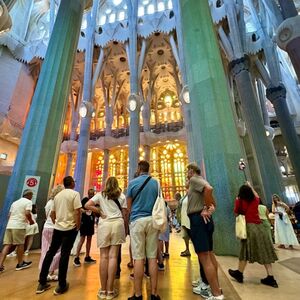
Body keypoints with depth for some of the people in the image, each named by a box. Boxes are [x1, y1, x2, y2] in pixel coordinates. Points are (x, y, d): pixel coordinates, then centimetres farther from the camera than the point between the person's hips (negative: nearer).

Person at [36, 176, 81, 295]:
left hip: (57, 227, 6)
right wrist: (78, 225, -7)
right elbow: (77, 211, -20)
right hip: (70, 228, -6)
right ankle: (61, 286, 13)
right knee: (64, 254, 2)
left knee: (50, 252, 17)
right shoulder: (75, 194, -13)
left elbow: (52, 213, 15)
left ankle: (42, 283, 26)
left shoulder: (57, 195, 10)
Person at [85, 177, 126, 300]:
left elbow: (87, 205, -2)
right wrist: (124, 228, 14)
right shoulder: (121, 196, 9)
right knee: (113, 256, 3)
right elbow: (124, 213, 6)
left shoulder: (100, 194, 8)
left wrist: (100, 212, 5)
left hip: (104, 224, 0)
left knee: (104, 256, 7)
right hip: (117, 223, 0)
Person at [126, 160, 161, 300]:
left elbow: (128, 205, 1)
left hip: (137, 220, -2)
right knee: (152, 257, 10)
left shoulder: (133, 182, -3)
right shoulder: (156, 182, 5)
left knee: (138, 258, 4)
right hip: (152, 220, 3)